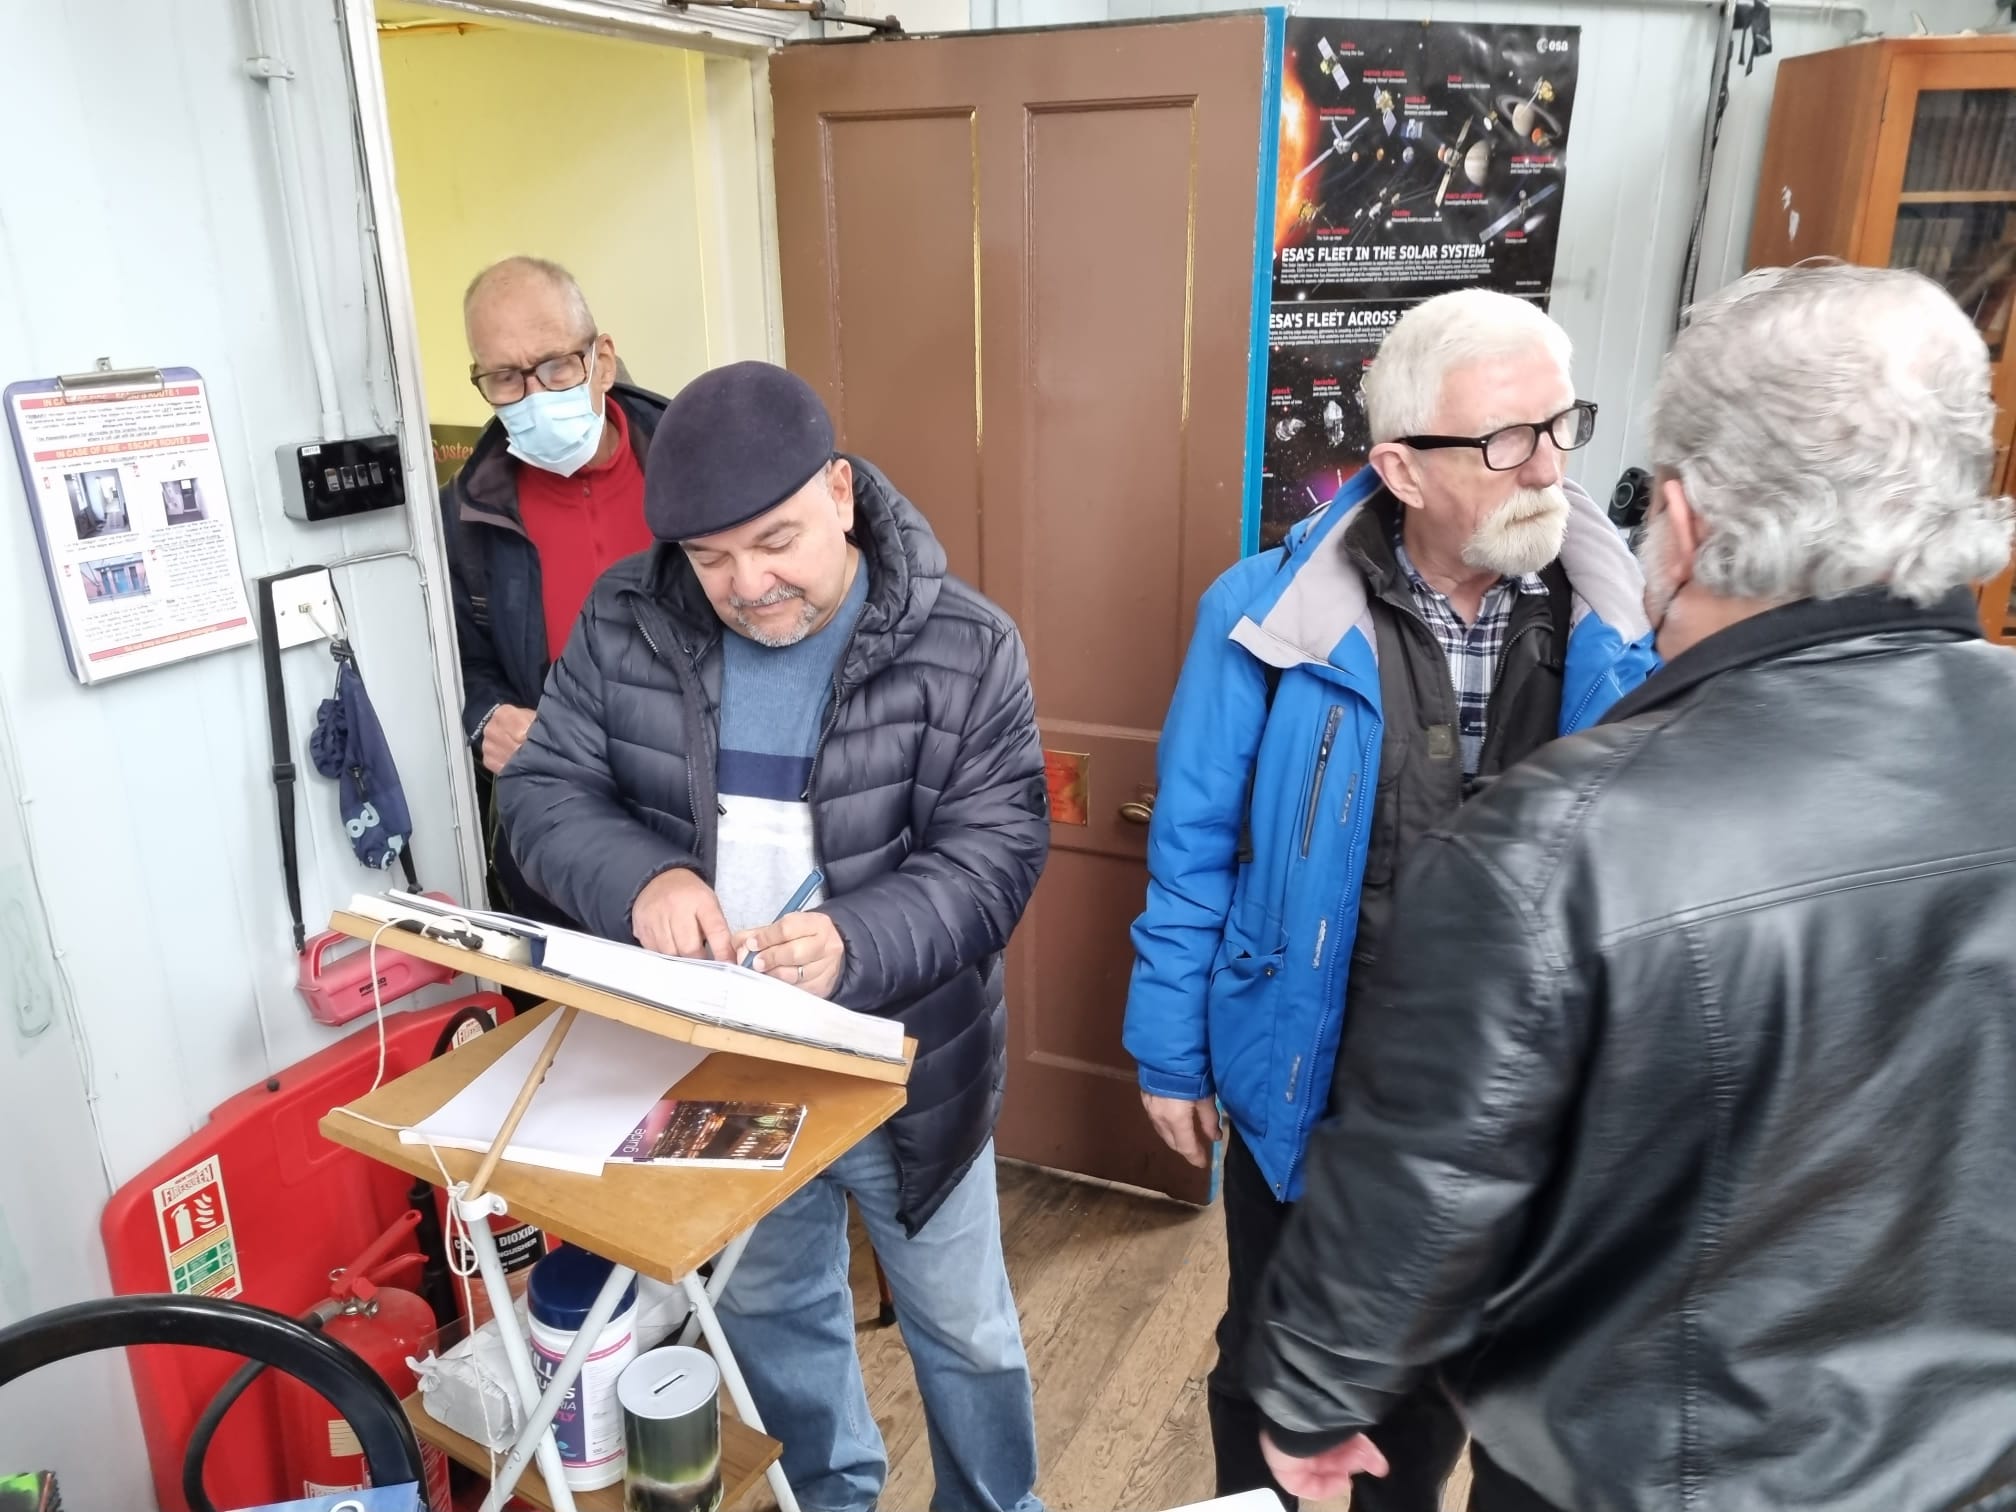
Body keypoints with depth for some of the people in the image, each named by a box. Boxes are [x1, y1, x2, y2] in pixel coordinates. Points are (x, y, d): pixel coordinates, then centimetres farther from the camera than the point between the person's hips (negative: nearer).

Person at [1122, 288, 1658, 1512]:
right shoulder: (1273, 618, -18)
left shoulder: (1615, 625, -12)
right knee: (1270, 1347, 22)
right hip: (1308, 1076, -2)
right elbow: (1195, 852, -9)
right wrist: (1172, 1053, -3)